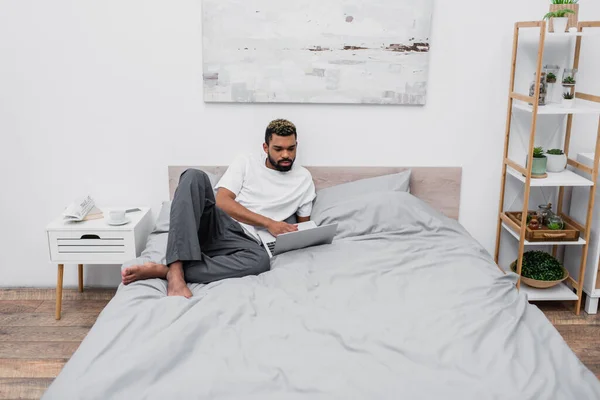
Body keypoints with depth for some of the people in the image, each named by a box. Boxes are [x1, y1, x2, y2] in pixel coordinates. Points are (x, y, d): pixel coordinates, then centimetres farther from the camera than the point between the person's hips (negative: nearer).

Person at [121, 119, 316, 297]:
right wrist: (268, 222, -12)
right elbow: (222, 201, -2)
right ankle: (176, 271, -40)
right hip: (216, 223, 1)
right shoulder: (246, 163, 11)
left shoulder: (304, 178, 15)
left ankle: (163, 271, -32)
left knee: (260, 260, -39)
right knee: (194, 176, -29)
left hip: (243, 240, 0)